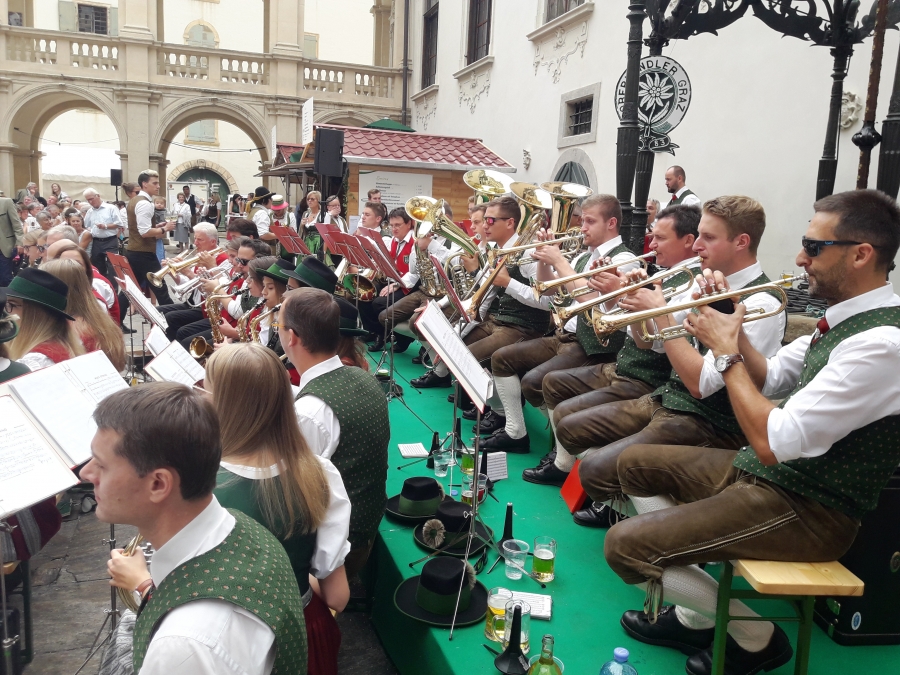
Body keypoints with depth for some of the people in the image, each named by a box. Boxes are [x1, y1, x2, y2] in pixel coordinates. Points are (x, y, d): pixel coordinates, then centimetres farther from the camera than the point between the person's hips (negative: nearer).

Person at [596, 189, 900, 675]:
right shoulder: (843, 318, 4)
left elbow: (772, 442, -28)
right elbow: (768, 379, 14)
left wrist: (727, 352, -17)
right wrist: (732, 326, -3)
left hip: (807, 508, -10)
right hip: (764, 468, 10)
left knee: (625, 545, -17)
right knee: (633, 465, 16)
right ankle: (694, 612, 18)